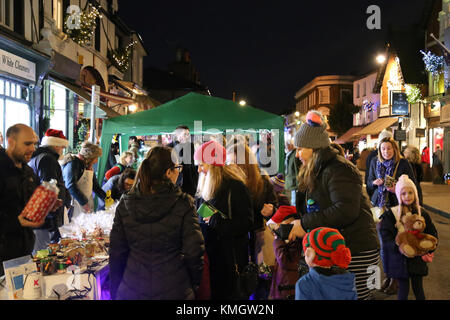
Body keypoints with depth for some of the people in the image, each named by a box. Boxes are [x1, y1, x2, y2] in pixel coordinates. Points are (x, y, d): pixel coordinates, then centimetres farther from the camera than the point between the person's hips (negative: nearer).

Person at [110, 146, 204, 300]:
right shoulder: (183, 204, -14)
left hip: (132, 290, 2)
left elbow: (117, 253, 0)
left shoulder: (125, 204, -5)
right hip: (173, 291, -2)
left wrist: (115, 291, 12)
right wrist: (194, 284, 4)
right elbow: (194, 252, -13)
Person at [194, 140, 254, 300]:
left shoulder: (235, 187, -16)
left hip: (231, 257, -7)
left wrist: (216, 221, -20)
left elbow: (247, 223, -19)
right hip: (211, 254, 7)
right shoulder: (207, 187, 8)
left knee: (230, 294, 4)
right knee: (213, 292, 17)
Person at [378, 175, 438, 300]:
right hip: (399, 259, -2)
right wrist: (398, 247, -23)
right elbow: (385, 236, -9)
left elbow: (432, 234, 10)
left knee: (418, 289, 10)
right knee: (403, 289, 4)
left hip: (417, 258, 2)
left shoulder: (422, 213, 2)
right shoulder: (391, 214, -5)